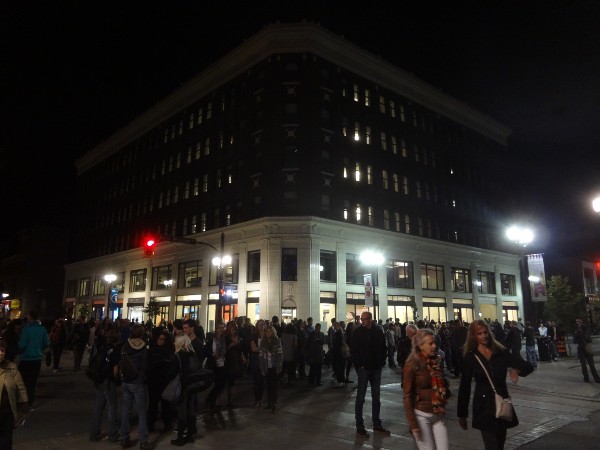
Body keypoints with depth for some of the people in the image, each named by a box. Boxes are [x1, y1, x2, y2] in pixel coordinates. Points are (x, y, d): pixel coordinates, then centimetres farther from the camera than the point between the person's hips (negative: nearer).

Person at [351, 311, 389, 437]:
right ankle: (359, 425, 12)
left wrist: (381, 362, 0)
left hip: (376, 369, 4)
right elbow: (353, 350, -7)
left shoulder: (378, 331, 0)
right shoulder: (357, 332, -8)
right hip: (363, 368, -4)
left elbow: (383, 348, 8)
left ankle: (377, 423, 26)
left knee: (376, 397, 14)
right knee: (360, 397, 2)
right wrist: (359, 365, -12)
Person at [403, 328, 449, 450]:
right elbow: (407, 397, -13)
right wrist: (413, 424, -15)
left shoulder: (438, 360, 1)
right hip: (421, 415, -5)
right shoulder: (412, 365, -15)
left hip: (439, 415, 5)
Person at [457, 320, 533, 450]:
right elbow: (464, 387, -5)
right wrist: (462, 414, -5)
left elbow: (528, 366, -1)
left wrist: (517, 370, -25)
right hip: (484, 407, -3)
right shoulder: (470, 357, -6)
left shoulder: (501, 352, 0)